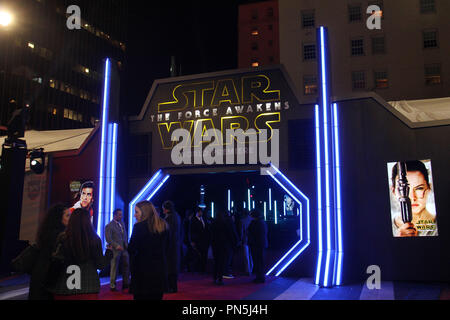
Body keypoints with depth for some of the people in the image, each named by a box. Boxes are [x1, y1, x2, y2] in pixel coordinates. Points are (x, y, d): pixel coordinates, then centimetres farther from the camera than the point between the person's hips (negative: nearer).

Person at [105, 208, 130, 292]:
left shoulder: (122, 223, 12)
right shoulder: (109, 226, -9)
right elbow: (108, 238, -15)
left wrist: (126, 245, 7)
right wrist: (116, 245, -22)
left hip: (124, 249, 6)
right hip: (116, 250, -6)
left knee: (127, 266, 9)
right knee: (114, 268, 4)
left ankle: (126, 284, 22)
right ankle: (112, 286, 16)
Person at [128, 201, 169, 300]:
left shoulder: (139, 226, -13)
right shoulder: (163, 225, 5)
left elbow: (131, 250, -8)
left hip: (143, 273, -5)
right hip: (160, 272, 5)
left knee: (141, 296, 5)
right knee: (156, 297, 15)